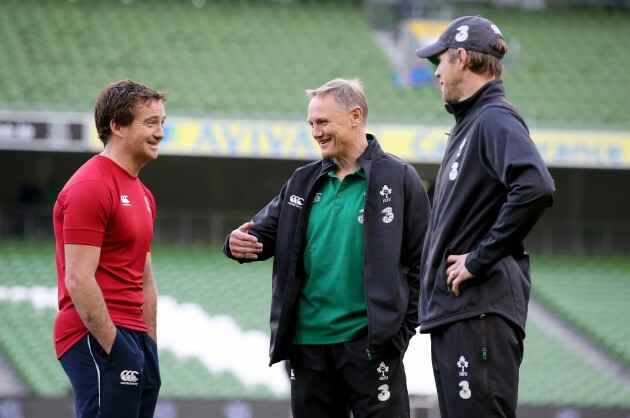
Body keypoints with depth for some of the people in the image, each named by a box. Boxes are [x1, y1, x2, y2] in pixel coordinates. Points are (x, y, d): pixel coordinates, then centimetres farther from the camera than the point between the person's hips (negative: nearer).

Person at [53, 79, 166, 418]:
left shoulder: (142, 195, 18)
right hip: (98, 340, -10)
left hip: (135, 340, 10)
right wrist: (114, 348, -18)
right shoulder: (90, 187, -12)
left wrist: (149, 348, 16)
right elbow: (78, 280, -18)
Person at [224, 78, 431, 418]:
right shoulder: (304, 182, 14)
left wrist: (403, 329, -9)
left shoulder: (398, 179, -2)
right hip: (308, 343, 5)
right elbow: (264, 232, 15)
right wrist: (238, 243, -10)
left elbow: (421, 261, -3)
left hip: (369, 344, -5)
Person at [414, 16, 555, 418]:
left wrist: (480, 259, -22)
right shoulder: (468, 124, 21)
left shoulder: (495, 120, -10)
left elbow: (535, 188, -27)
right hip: (452, 310, 10)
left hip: (481, 312, -10)